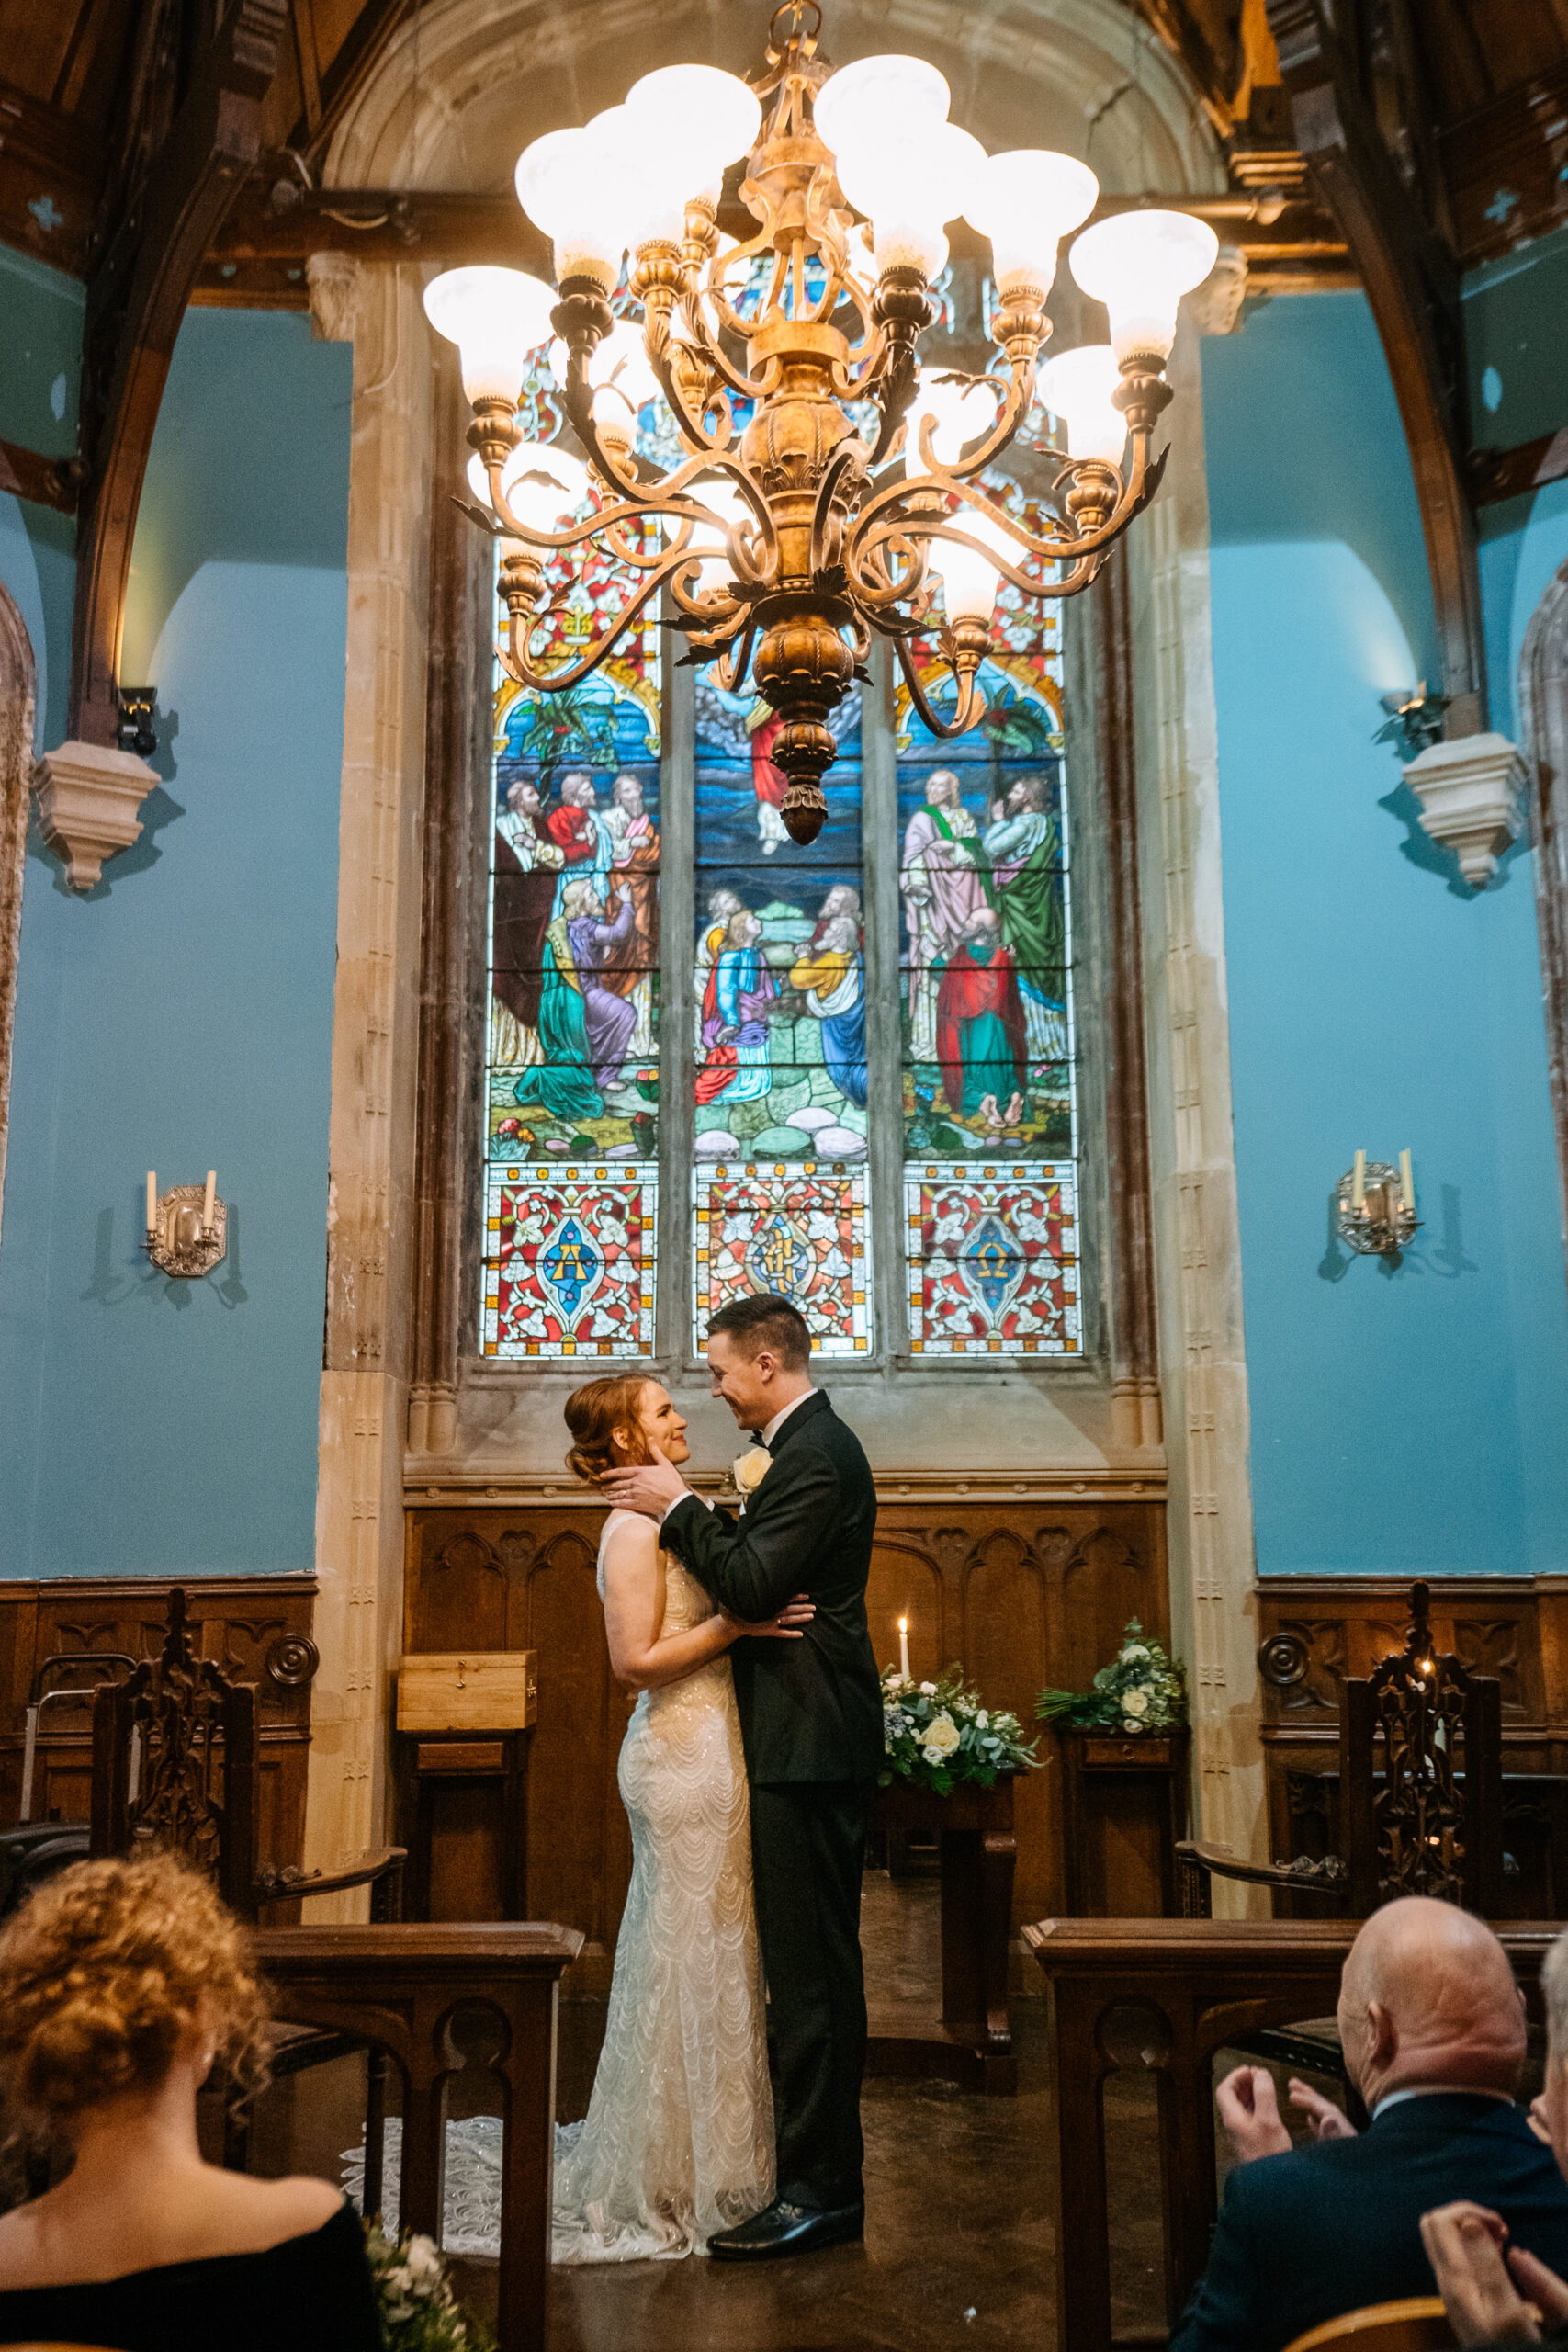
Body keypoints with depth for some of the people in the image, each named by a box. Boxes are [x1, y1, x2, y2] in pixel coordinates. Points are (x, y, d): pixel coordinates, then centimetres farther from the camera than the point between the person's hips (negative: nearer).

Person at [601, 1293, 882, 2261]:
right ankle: (826, 2170, 29)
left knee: (809, 1970, -4)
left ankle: (820, 2189, 5)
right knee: (815, 1963, 18)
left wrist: (680, 1505, -13)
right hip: (812, 1739, 11)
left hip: (809, 1744, -11)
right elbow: (768, 1569, 16)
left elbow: (753, 1583, -23)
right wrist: (689, 1513, 7)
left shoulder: (815, 1455, -17)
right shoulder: (816, 1441, 16)